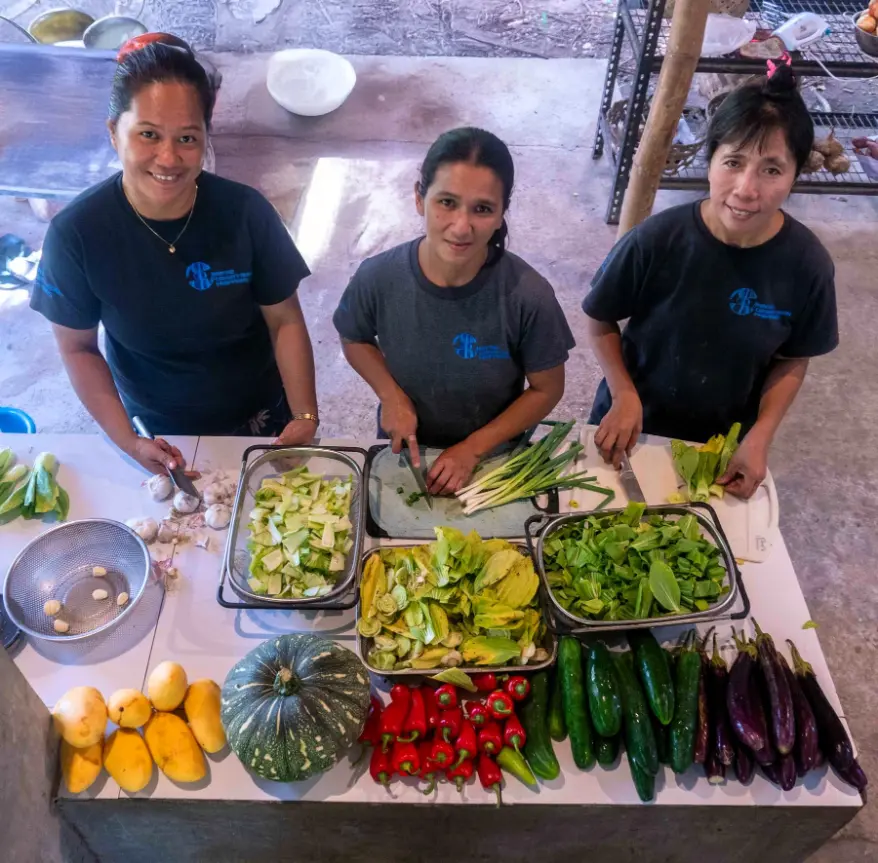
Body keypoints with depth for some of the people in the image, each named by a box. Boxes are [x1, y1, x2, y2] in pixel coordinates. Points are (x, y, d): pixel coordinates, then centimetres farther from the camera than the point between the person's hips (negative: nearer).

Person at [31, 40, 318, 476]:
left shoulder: (246, 212, -23)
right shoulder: (75, 233, -22)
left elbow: (285, 322, -12)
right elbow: (77, 348, -10)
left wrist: (305, 417, -18)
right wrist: (128, 442, -15)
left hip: (260, 419, 0)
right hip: (159, 433, 0)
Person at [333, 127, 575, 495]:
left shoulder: (528, 296, -27)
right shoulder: (377, 278, -23)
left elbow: (547, 390, -13)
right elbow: (355, 339, -2)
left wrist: (473, 448, -18)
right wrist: (391, 394, -18)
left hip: (495, 455, -1)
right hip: (406, 452, 2)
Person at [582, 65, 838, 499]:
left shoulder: (807, 264, -19)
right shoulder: (655, 240, -25)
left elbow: (793, 360, -5)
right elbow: (601, 320, -10)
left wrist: (760, 437, -15)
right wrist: (624, 396, -20)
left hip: (725, 442, 1)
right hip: (635, 424, -1)